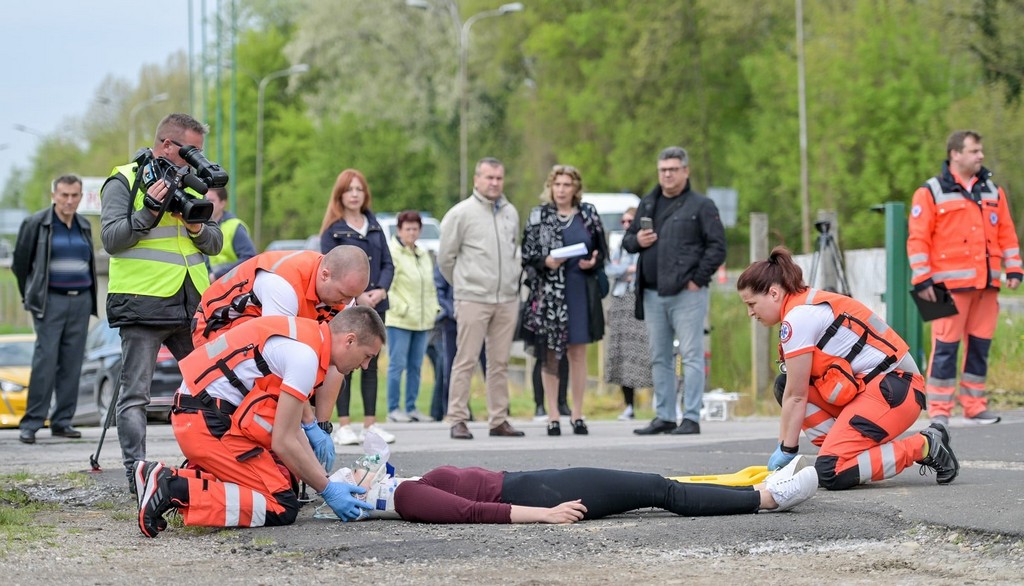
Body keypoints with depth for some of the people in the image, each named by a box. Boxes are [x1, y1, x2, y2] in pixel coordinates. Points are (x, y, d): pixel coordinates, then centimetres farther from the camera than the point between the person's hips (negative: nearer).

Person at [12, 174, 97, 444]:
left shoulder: (84, 226, 12)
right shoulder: (36, 224, -2)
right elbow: (20, 262, 5)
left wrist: (90, 295, 16)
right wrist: (31, 296, 10)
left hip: (81, 300, 5)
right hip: (51, 301, -5)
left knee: (72, 363, 3)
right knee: (45, 359, -11)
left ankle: (62, 421, 8)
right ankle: (31, 423, -9)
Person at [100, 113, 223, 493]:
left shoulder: (190, 184, 19)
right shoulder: (124, 183, 1)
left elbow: (215, 244, 17)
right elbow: (111, 238, -9)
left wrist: (198, 228, -3)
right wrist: (149, 212, -18)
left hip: (192, 305, 6)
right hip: (142, 306, -6)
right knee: (135, 395, -4)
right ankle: (136, 473, -5)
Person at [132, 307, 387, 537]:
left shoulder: (307, 334, 14)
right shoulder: (305, 356, -17)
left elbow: (292, 428, 18)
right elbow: (283, 442, -15)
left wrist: (323, 478, 14)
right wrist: (327, 490, -4)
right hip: (210, 423, -10)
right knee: (282, 507, -9)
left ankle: (165, 477, 8)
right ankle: (178, 491, -16)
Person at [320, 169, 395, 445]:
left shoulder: (375, 226, 14)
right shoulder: (333, 230, -2)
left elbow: (387, 264, 11)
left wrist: (381, 290, -8)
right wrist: (357, 296, -18)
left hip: (375, 305, 5)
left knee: (371, 365, 7)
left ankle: (370, 424, 10)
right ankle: (343, 425, -1)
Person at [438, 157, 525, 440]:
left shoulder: (511, 213, 12)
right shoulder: (461, 213, -4)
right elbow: (445, 257, 2)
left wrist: (511, 281, 15)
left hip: (507, 299, 5)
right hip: (473, 299, -5)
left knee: (500, 363, 8)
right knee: (465, 361, -5)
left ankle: (499, 420, 12)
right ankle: (457, 420, -3)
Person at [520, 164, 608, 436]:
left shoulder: (588, 214, 9)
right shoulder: (539, 216, 3)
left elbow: (602, 251, 15)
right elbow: (527, 255, 3)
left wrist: (592, 263, -5)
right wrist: (545, 262, -15)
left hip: (581, 291, 2)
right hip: (548, 291, -2)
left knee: (578, 352, 4)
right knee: (550, 355, 0)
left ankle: (577, 414, 11)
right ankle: (553, 416, 5)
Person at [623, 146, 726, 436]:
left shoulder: (701, 206, 0)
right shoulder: (647, 204, 17)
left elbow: (717, 246, -6)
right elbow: (627, 239, 25)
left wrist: (698, 279, -12)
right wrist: (636, 240, 1)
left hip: (687, 293, -6)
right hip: (652, 293, 6)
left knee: (691, 355, -6)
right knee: (659, 357, 10)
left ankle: (691, 417, -4)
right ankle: (664, 416, 16)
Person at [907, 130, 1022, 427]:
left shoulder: (993, 191, 16)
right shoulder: (931, 192, -1)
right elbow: (917, 239, -5)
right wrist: (921, 279, -11)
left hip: (986, 284, 5)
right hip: (951, 284, -5)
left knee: (980, 345, 8)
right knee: (946, 346, -6)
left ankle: (975, 406, 14)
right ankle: (939, 410, -3)